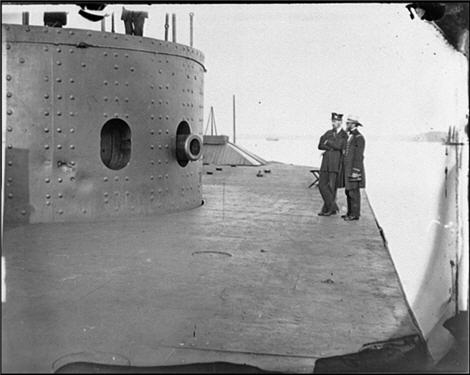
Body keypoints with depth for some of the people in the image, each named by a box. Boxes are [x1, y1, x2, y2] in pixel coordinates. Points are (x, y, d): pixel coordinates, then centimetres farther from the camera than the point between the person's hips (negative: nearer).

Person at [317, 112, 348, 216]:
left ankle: (327, 209, 7)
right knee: (322, 185, 3)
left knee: (331, 187, -3)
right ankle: (333, 207, 13)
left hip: (336, 164, -5)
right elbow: (320, 146, 5)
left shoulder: (344, 135, -1)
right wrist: (332, 147, -9)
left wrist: (328, 142, -7)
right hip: (326, 163, 6)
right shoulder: (328, 133, 14)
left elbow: (340, 146, -17)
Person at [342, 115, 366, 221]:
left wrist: (355, 171, -21)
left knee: (354, 192, -5)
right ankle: (350, 212, 19)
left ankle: (355, 214, 1)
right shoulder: (351, 137, 16)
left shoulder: (359, 138, -14)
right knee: (348, 191, 12)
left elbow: (359, 156, -18)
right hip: (348, 169, 10)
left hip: (354, 169, -10)